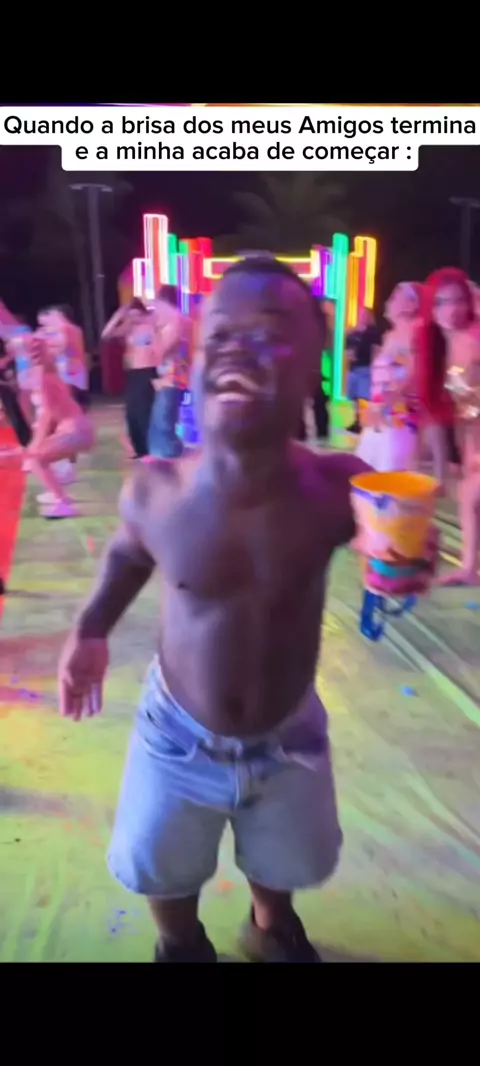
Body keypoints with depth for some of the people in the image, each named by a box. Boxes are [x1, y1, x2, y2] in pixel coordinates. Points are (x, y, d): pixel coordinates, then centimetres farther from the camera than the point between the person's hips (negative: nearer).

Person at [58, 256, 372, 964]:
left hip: (288, 738, 1)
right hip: (178, 736, 0)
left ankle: (272, 930, 68)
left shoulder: (338, 489, -27)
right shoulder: (154, 491, -23)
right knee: (161, 872, 26)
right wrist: (92, 630, -9)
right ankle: (182, 945, 63)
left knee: (285, 867, 30)